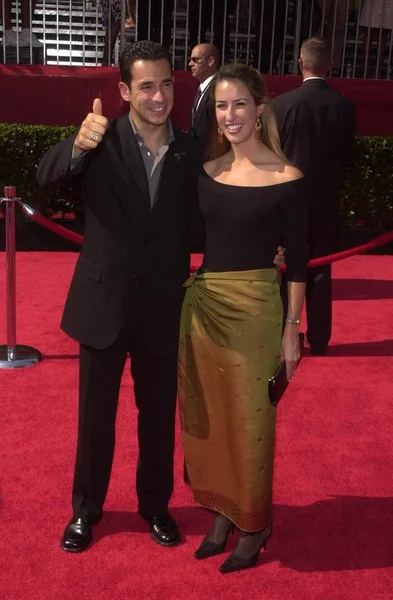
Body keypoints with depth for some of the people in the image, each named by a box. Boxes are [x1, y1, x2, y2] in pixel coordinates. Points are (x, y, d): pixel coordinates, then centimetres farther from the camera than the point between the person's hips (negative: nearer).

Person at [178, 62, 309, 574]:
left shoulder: (286, 179, -8)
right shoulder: (205, 173, 5)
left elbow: (297, 260, -6)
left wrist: (292, 329, -7)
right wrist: (186, 295, 3)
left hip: (256, 308, -5)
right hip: (202, 304, 5)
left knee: (250, 419, 8)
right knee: (208, 416, 14)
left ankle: (254, 525, 28)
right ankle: (222, 513, 33)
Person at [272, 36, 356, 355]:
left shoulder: (282, 104, -13)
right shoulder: (345, 106, -6)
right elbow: (346, 156, 3)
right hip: (326, 200, 2)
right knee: (320, 271, 10)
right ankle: (318, 338, 16)